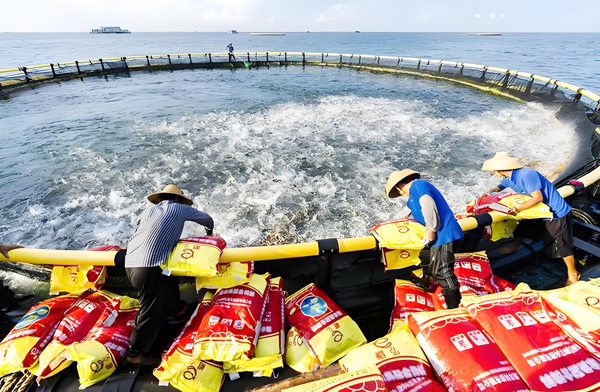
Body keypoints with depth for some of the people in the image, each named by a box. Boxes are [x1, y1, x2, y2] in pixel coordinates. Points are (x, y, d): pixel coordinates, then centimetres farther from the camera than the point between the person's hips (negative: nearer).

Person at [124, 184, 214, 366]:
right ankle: (136, 353, 13)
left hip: (131, 262, 8)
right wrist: (209, 232, 46)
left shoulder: (147, 211, 25)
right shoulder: (180, 208, 12)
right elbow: (207, 219, 24)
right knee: (151, 311, 4)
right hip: (150, 266, -7)